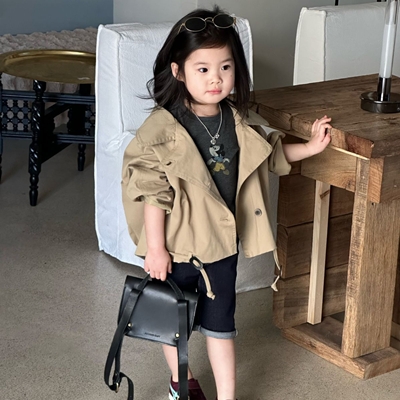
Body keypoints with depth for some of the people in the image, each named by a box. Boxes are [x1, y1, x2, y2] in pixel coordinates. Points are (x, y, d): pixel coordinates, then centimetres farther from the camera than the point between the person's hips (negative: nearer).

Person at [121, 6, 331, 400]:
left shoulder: (238, 123, -3)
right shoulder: (163, 128, -21)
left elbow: (268, 154, 16)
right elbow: (151, 191, -19)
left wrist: (310, 147, 5)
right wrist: (155, 248, -18)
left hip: (222, 244, 4)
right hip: (176, 245, -3)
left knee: (220, 323, 14)